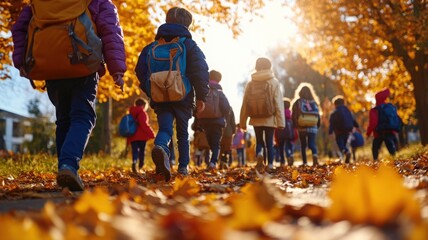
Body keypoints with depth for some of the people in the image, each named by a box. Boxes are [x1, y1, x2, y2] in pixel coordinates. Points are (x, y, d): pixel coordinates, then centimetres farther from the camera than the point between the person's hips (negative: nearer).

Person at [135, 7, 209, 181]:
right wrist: (201, 96, -5)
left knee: (165, 129, -5)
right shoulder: (189, 45, 0)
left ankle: (160, 147, -39)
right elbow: (201, 70, -10)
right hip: (183, 98, -1)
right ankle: (183, 167, 17)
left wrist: (150, 91, 19)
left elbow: (140, 70, 9)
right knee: (183, 132, 14)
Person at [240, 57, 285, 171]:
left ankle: (259, 154, -15)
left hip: (256, 119, 1)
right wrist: (281, 122, -5)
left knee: (259, 141, 14)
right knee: (269, 143, 9)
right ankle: (270, 165, 5)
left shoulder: (250, 84, 3)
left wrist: (243, 122, 9)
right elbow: (278, 103, -7)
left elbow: (245, 104, 3)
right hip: (270, 119, -1)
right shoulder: (274, 83, -3)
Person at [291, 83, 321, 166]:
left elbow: (293, 116, -2)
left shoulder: (297, 102, -3)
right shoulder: (314, 103, 4)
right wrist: (317, 127, 12)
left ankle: (304, 162, 11)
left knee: (303, 145, 11)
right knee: (312, 144, 3)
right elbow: (318, 116, 4)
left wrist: (295, 126, 11)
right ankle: (315, 155, -25)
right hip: (313, 128, 1)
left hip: (301, 128, -1)